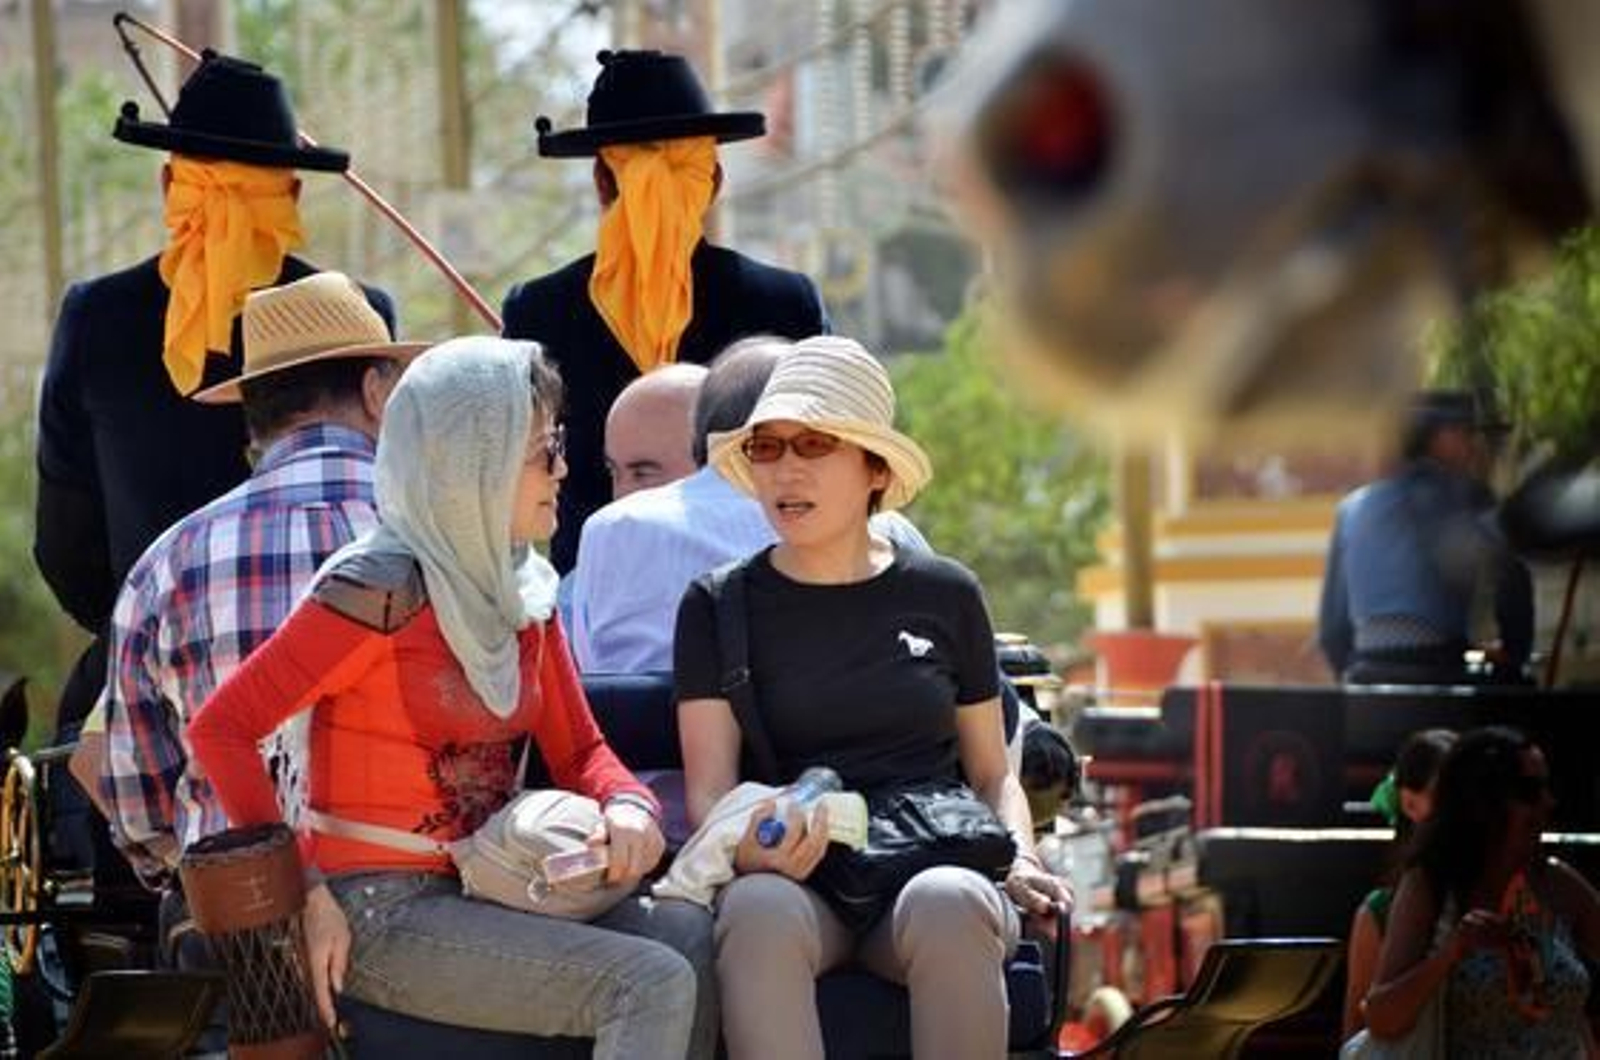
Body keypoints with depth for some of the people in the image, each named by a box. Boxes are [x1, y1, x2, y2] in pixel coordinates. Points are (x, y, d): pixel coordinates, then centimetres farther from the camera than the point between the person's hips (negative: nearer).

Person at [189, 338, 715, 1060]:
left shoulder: (523, 589, 10)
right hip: (383, 916, -8)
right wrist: (303, 896, -18)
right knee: (651, 987, -22)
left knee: (698, 938, -13)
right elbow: (220, 729, -15)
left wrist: (628, 807, -8)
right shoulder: (385, 591, -14)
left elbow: (578, 750, 16)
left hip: (484, 896, 8)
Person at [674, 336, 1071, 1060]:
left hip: (933, 868, 1)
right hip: (795, 876, -1)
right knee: (758, 908, -38)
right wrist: (747, 850, -20)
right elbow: (709, 786, 4)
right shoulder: (719, 607, 13)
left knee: (950, 904, -37)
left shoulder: (945, 596, 16)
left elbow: (992, 771, 21)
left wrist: (1020, 858, -1)